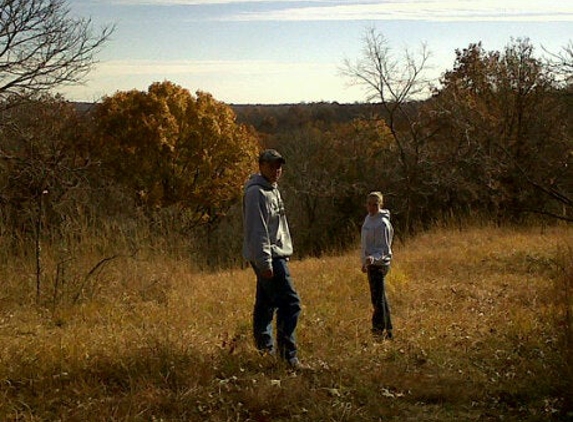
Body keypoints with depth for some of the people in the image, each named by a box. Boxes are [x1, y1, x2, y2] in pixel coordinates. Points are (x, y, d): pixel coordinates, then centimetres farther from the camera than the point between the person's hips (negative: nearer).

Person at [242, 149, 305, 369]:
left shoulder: (272, 190, 19)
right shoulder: (256, 193, -13)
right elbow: (257, 231, -19)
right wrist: (265, 262, -23)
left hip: (276, 255, 10)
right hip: (268, 257, -10)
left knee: (266, 304, 13)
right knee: (290, 303, -13)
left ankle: (265, 348, 19)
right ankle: (288, 355, -12)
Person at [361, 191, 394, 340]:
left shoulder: (382, 223, -16)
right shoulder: (368, 218, 11)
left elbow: (384, 249, -18)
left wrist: (374, 258, -35)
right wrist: (365, 262, 23)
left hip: (379, 264, -10)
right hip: (370, 263, 10)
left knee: (378, 298, -9)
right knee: (380, 298, 15)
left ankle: (380, 330, -7)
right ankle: (387, 330, 23)